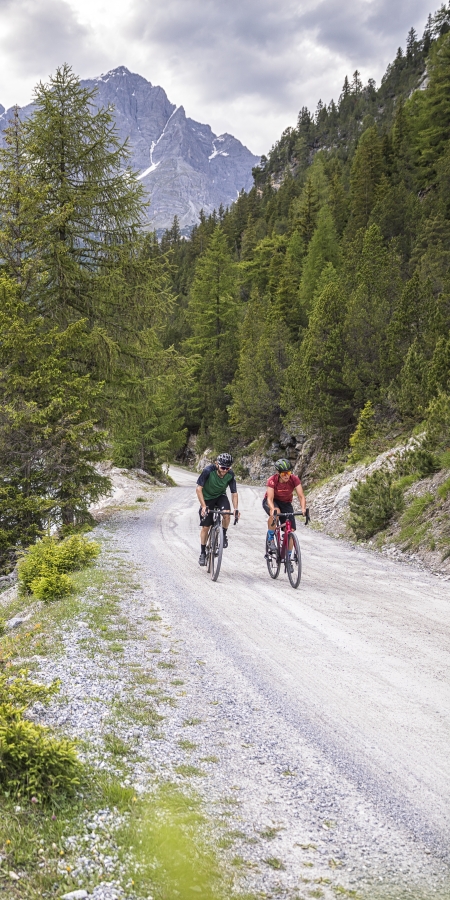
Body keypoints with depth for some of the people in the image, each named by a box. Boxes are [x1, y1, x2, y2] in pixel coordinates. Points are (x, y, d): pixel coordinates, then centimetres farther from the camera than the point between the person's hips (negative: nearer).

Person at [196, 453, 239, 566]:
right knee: (205, 527, -2)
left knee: (227, 515, -28)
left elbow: (234, 493, -13)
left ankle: (224, 535, 0)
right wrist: (204, 506, -32)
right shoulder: (208, 471, -30)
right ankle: (203, 553, 14)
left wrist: (236, 509, -25)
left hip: (220, 496, 2)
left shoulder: (230, 474, -21)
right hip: (207, 498, -1)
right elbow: (199, 488, -25)